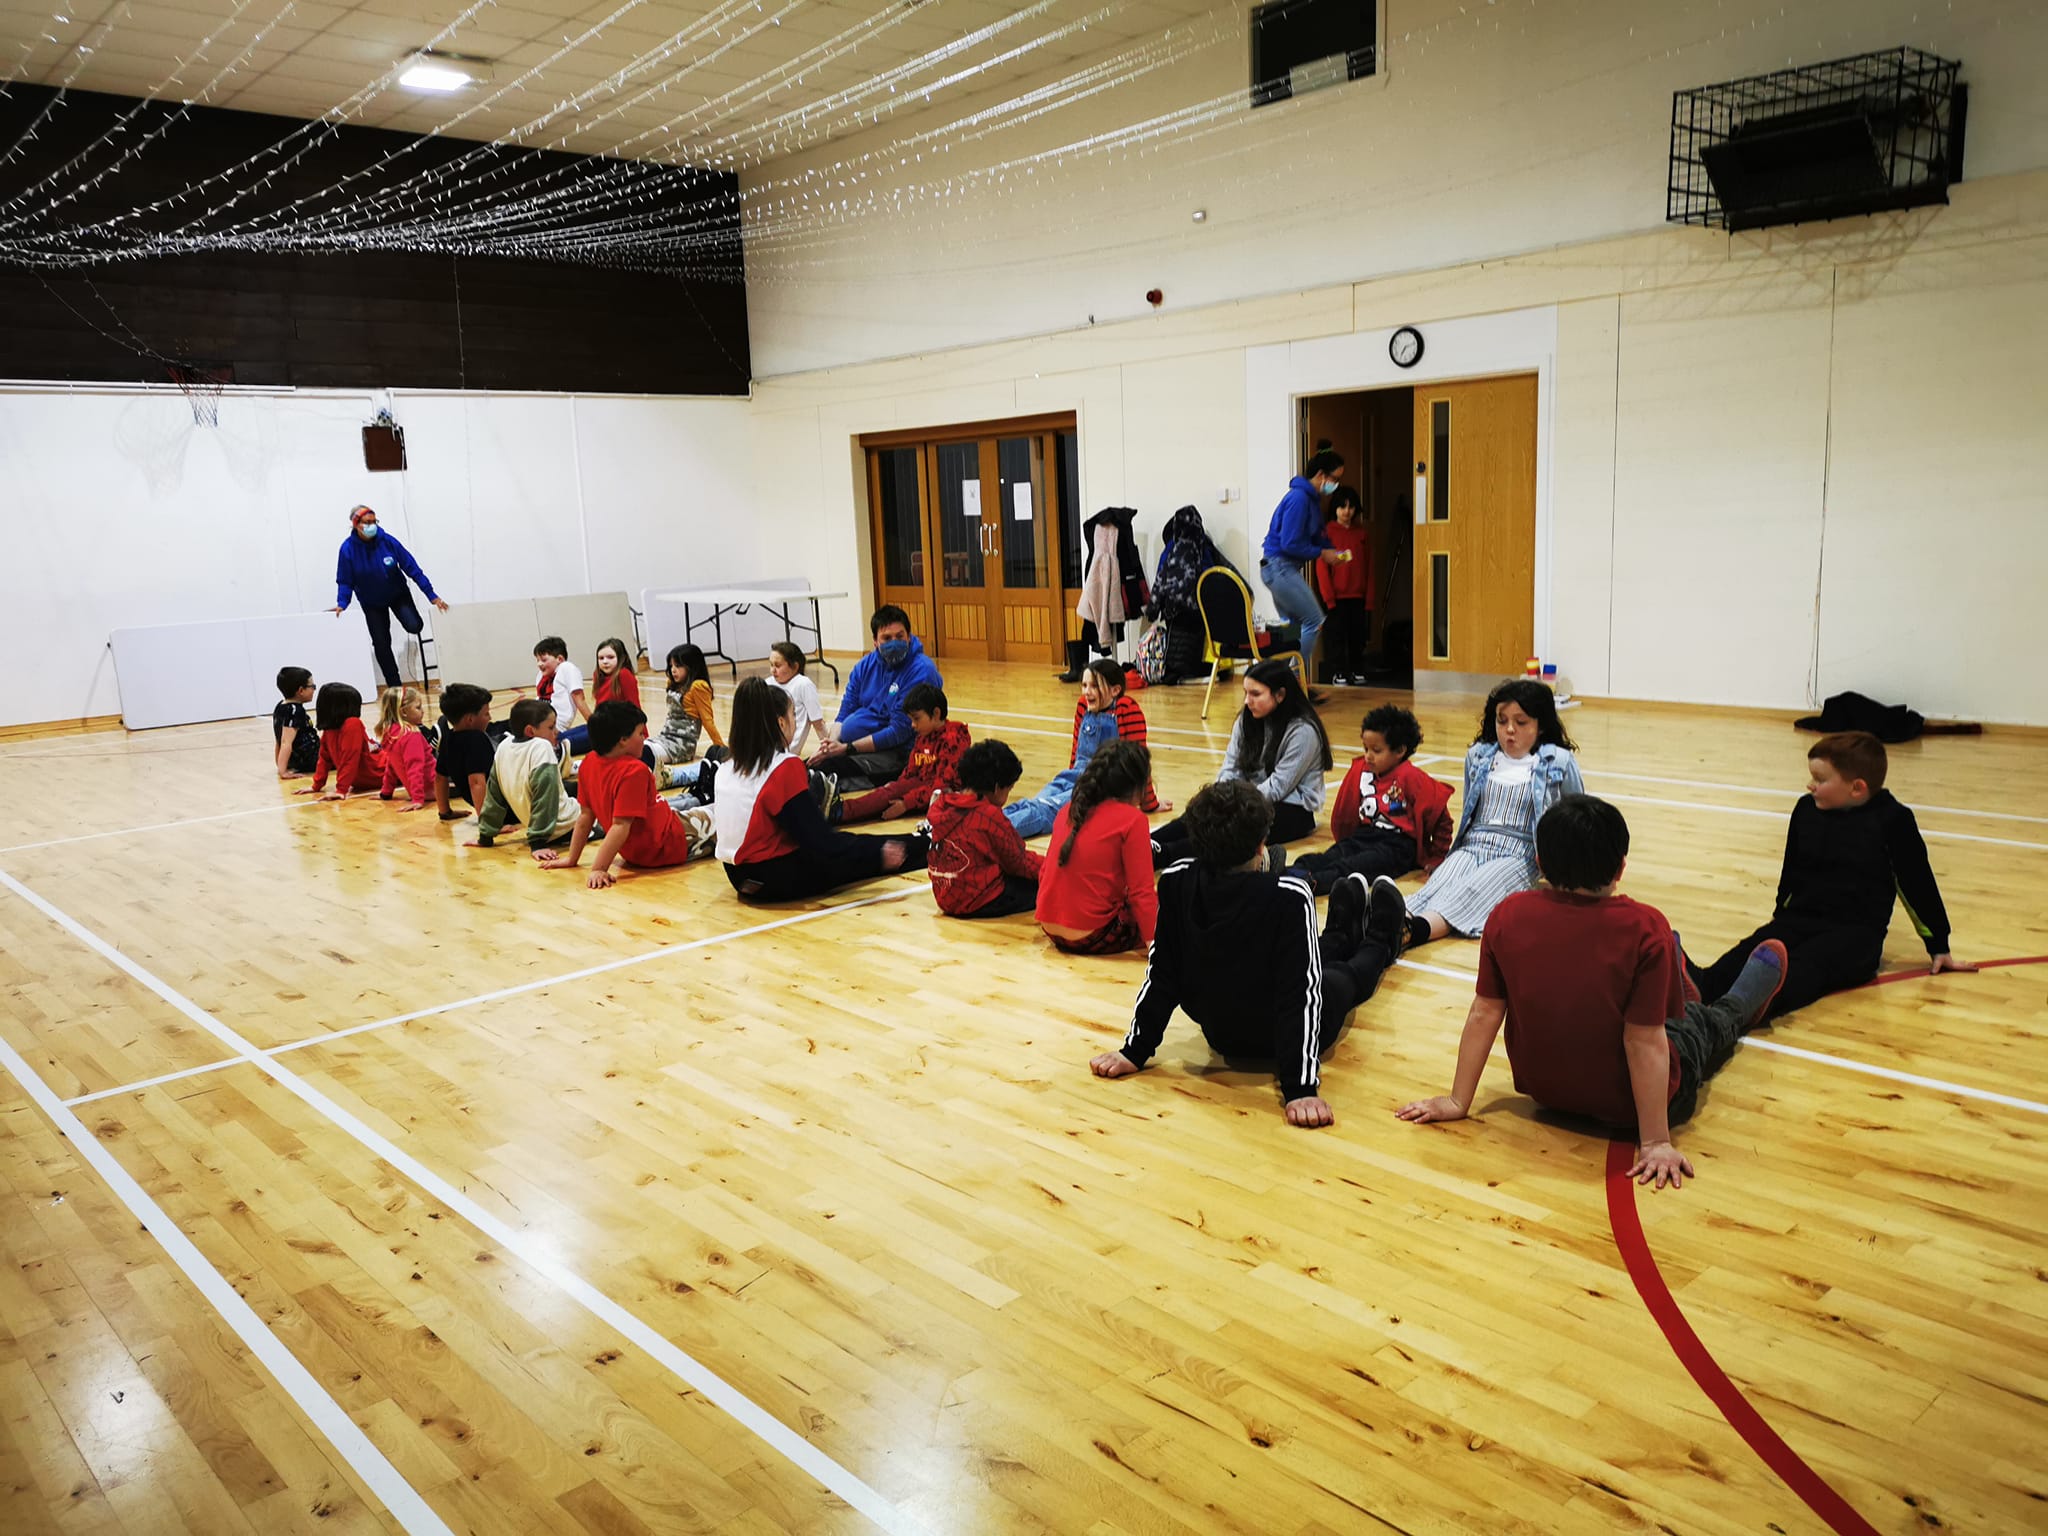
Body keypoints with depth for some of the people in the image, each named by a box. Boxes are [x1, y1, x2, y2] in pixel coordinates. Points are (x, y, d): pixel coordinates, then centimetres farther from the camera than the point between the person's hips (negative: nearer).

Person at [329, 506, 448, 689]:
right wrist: (342, 603, -32)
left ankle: (412, 620, 19)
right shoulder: (348, 548, -20)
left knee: (414, 626, -21)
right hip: (372, 603, 0)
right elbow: (345, 581, -14)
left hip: (398, 594, 0)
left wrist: (432, 595, -19)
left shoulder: (387, 541, -20)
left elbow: (411, 567, -17)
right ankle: (394, 686, 13)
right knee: (381, 644, 0)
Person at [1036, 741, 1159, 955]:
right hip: (1093, 937, -7)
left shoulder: (1068, 810, 8)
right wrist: (1153, 941, -13)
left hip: (1050, 928, 7)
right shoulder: (1132, 819, -11)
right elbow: (1141, 892, -15)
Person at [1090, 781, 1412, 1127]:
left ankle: (1346, 934, 63)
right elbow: (1303, 995, -31)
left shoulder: (1175, 882, -22)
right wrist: (1300, 1088, -26)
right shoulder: (1290, 897, -33)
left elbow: (1160, 975, -13)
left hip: (1220, 1036, 3)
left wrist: (1135, 1050, -3)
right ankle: (1381, 944, 62)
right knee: (1347, 977, 31)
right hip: (1283, 1040, -3)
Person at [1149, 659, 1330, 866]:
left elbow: (1278, 786, -18)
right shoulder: (1247, 719, 6)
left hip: (1294, 810, -6)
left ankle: (1161, 854, -54)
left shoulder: (1303, 731, -15)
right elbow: (1231, 768, 2)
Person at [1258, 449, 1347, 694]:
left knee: (1293, 626, 14)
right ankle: (1297, 682, -2)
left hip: (1284, 569, 11)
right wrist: (1322, 554, -13)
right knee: (1314, 621, -7)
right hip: (1279, 566, -11)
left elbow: (1316, 536, 21)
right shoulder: (1299, 498, -19)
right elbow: (1290, 544, -22)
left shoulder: (1312, 498, 13)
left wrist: (1333, 551, 2)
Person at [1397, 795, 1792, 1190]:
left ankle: (1674, 979, 63)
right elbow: (1645, 1042, -23)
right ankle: (1749, 1000, 62)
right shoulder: (1644, 928, -27)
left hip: (1542, 1088, 3)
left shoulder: (1507, 915, -18)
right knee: (1710, 1022, 30)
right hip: (1627, 1106, -3)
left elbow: (1484, 1014, -11)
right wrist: (1656, 1142, -15)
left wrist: (1458, 1102, -1)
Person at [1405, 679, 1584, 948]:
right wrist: (1451, 855, 24)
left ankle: (1414, 931, -62)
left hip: (1519, 855, -3)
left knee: (1471, 893, -35)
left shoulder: (1558, 762, 2)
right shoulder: (1478, 756, 11)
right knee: (1439, 886, -31)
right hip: (1472, 846, 3)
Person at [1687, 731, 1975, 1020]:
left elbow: (1917, 883, 5)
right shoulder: (1806, 810, 9)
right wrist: (1781, 919, 29)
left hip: (1856, 931, -4)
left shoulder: (1891, 820, -3)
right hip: (1799, 918, 4)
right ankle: (1697, 988, -55)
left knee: (1805, 964, -36)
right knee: (1752, 951, -28)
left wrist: (1939, 947, 11)